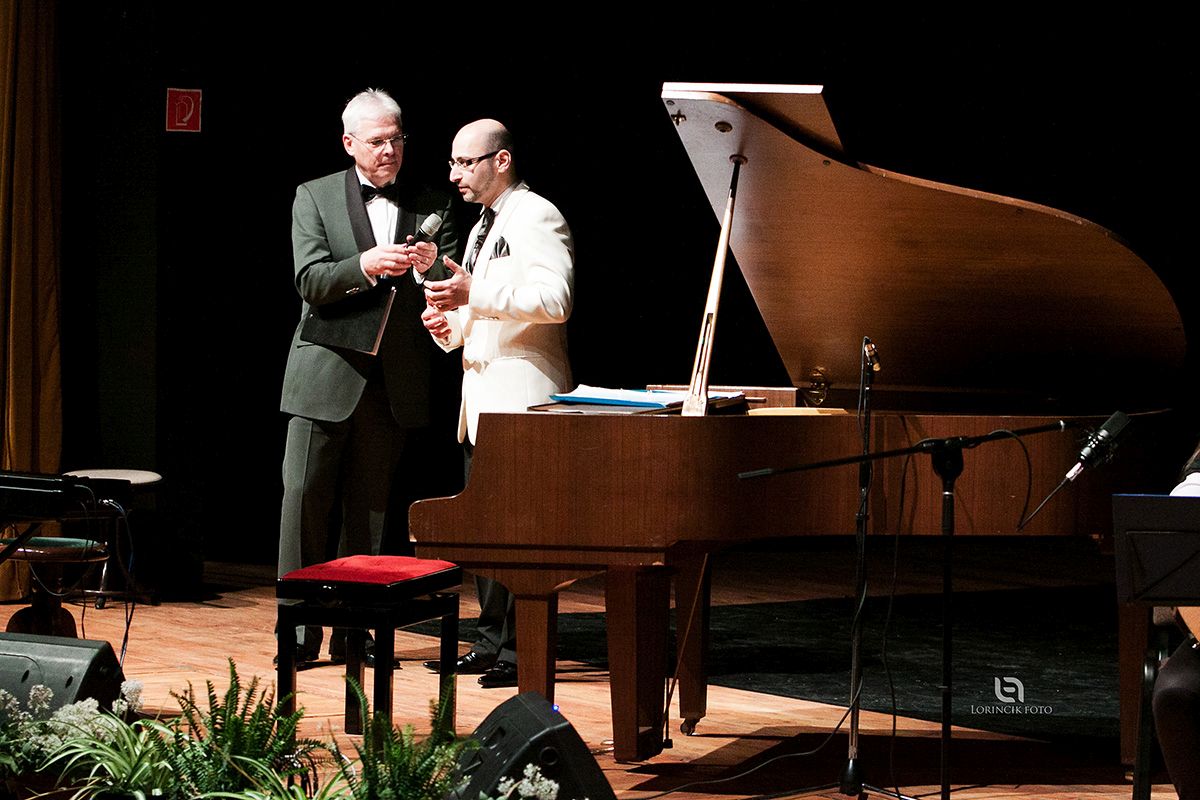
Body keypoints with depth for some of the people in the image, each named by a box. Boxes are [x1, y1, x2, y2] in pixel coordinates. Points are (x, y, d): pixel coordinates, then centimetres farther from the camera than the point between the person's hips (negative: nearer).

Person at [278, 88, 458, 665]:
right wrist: (366, 265, -24)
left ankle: (352, 632, 11)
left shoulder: (431, 207, 9)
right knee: (306, 499, -5)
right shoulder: (315, 198, 5)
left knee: (368, 508, 5)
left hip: (393, 381, 2)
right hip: (326, 376, -2)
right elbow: (311, 281, -7)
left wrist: (431, 267, -18)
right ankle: (300, 629, -1)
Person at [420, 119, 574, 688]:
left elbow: (554, 299, -20)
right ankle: (491, 642, 16)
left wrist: (474, 294, -23)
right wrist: (450, 324, 9)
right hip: (481, 395, 10)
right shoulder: (482, 229, 23)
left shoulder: (536, 218, -8)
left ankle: (522, 651, -9)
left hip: (521, 393, -10)